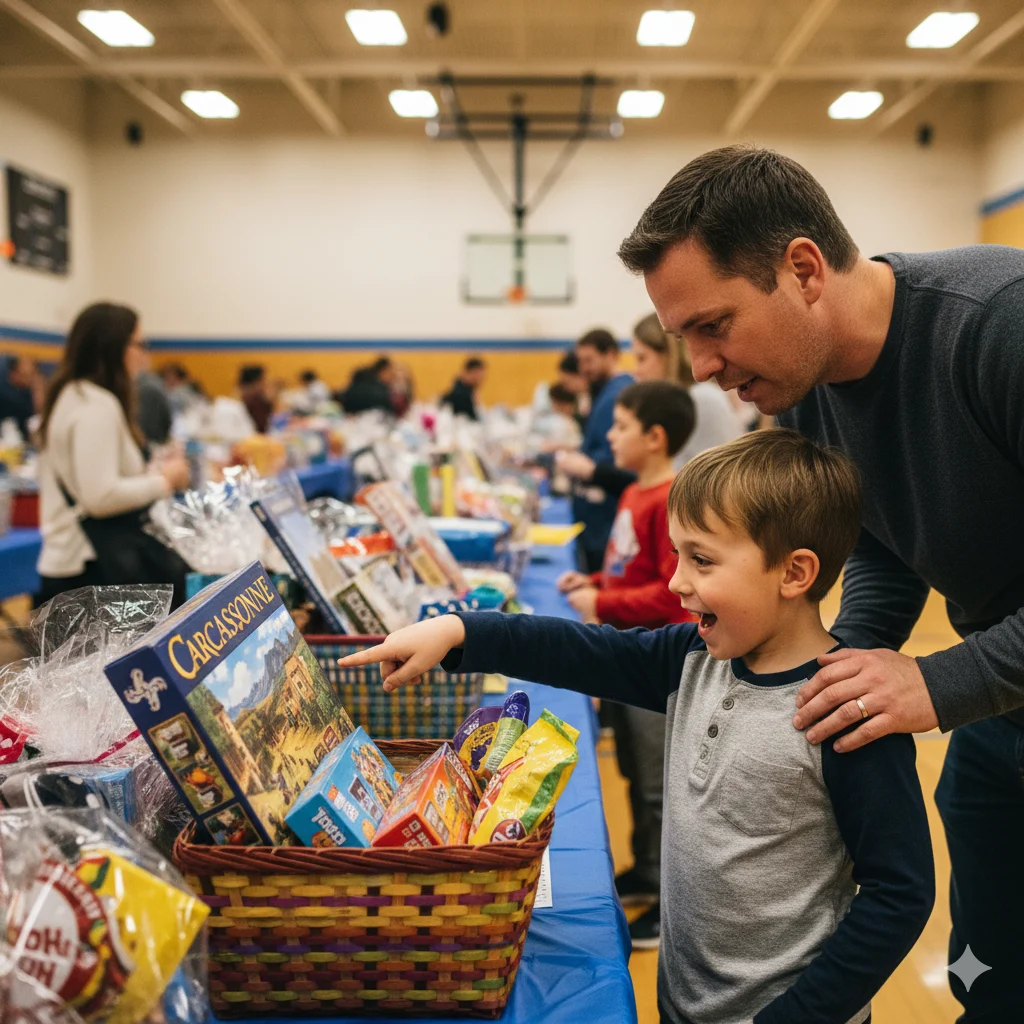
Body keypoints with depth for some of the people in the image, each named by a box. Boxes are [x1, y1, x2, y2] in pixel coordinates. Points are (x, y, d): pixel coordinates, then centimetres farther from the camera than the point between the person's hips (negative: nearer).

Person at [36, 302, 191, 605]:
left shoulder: (72, 396, 16)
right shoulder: (97, 405, -16)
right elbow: (100, 497, -25)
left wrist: (152, 472, 13)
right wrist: (163, 480, -11)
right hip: (94, 568, -10)